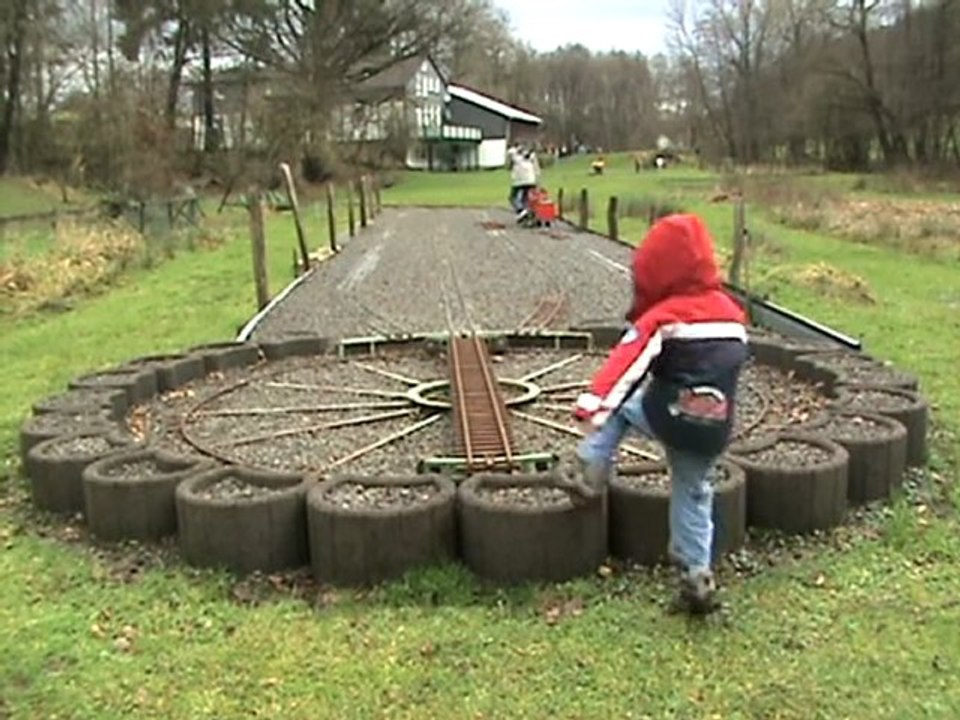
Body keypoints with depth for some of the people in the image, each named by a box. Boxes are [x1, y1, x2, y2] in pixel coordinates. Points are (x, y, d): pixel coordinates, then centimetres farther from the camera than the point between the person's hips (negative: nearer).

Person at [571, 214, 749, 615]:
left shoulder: (661, 318, -8)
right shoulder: (733, 314, 12)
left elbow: (626, 366, -19)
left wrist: (591, 408, -27)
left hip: (666, 419, -5)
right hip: (713, 432, 5)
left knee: (619, 401, 20)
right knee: (694, 496, 20)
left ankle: (592, 476, 12)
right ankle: (697, 577, 19)